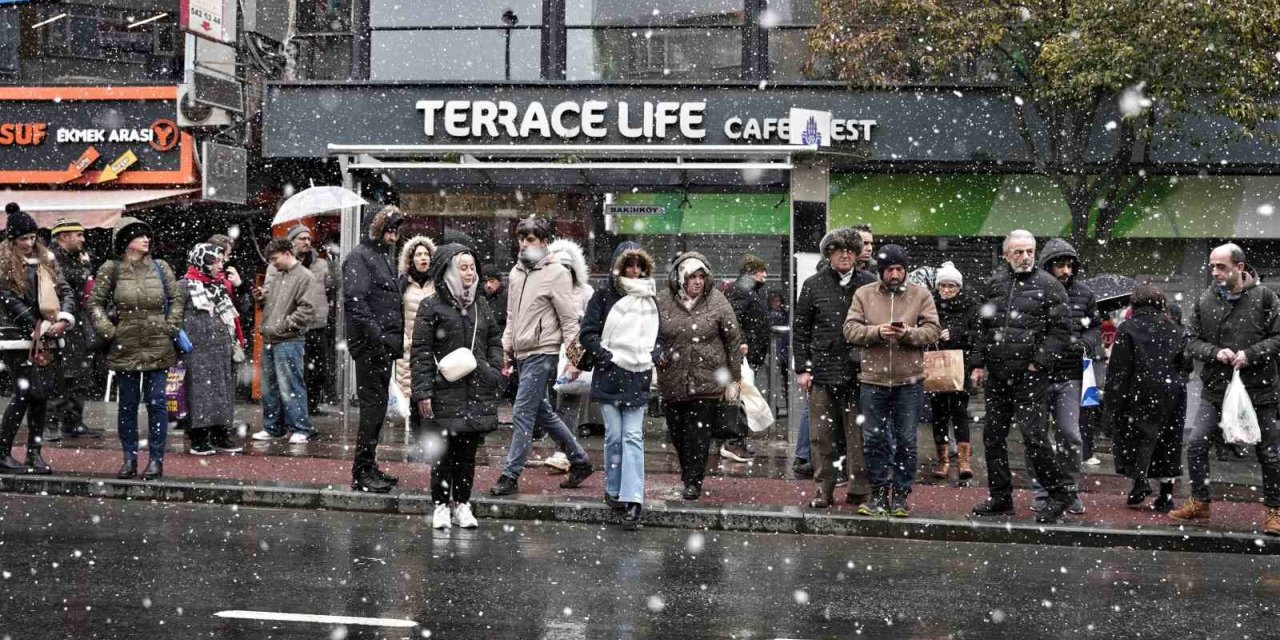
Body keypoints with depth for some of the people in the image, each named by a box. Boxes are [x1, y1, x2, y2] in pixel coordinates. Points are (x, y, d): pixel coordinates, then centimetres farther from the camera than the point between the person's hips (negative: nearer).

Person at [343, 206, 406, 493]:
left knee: (377, 407, 12)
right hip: (370, 347, -9)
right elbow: (355, 302, -19)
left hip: (385, 346, 9)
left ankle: (369, 467, 19)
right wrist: (378, 335, -24)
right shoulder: (359, 258, -8)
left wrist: (396, 339, 16)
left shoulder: (384, 257, 21)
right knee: (373, 407, -9)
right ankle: (362, 472, -5)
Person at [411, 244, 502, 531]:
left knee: (468, 450, 7)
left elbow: (494, 340, 21)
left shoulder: (481, 305, 12)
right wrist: (422, 392, -10)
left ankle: (462, 504, 16)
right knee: (445, 450, 0)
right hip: (445, 391, -4)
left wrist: (493, 372, 6)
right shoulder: (431, 307, -3)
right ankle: (441, 505, 11)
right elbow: (420, 352, -5)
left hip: (478, 391, 4)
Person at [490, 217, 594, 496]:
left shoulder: (557, 273, -10)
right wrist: (507, 349, 17)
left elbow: (569, 320, -11)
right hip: (522, 354, 9)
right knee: (542, 413, 15)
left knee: (522, 414, -9)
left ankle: (510, 476, -5)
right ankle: (580, 461, 26)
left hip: (542, 353, -9)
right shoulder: (517, 272, 14)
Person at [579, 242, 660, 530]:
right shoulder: (604, 297, 2)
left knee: (633, 437, -6)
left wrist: (654, 355, 5)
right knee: (614, 436, -1)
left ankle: (632, 501, -13)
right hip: (609, 376, -2)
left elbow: (662, 334, 22)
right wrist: (606, 356, -12)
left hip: (638, 377, 2)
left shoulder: (651, 300, 13)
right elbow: (587, 333, -1)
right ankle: (614, 491, 15)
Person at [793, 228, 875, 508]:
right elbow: (800, 329, 8)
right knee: (821, 433, 4)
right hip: (822, 370, 1)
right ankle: (824, 488, 13)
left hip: (858, 370, -1)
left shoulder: (868, 284, 6)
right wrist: (802, 368, 3)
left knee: (858, 433, 2)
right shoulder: (813, 285, 7)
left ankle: (859, 489, 9)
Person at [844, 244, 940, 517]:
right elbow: (850, 329, -2)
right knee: (873, 440, 6)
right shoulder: (864, 294, 5)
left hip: (909, 381, -1)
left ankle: (901, 495, 15)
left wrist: (908, 333, -21)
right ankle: (879, 494, 17)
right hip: (873, 380, 1)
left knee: (906, 441, 5)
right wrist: (877, 331, -19)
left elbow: (932, 330, -3)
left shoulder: (921, 295, 3)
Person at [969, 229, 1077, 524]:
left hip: (1030, 375, -6)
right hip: (996, 375, 6)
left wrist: (1039, 362, -13)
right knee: (993, 436, 9)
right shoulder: (994, 284, 12)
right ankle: (1000, 497, 19)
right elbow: (981, 326, 19)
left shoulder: (1049, 286, -2)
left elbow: (1060, 330, -6)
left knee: (1033, 435, -10)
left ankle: (1060, 491, 4)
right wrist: (979, 364, 11)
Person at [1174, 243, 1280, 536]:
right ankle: (1200, 503, 15)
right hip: (1216, 389, 3)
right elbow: (1193, 342, 6)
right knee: (1196, 443, -2)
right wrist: (1215, 352, -14)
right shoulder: (1205, 301, 3)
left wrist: (1250, 354, -19)